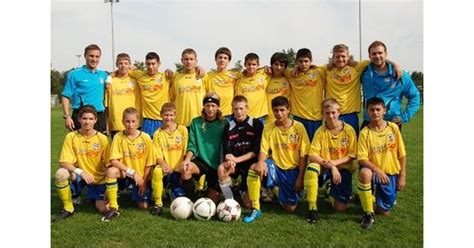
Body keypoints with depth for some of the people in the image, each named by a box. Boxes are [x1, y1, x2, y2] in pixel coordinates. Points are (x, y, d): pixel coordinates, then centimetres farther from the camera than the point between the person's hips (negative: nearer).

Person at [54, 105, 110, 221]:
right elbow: (64, 162, -17)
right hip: (78, 176, 0)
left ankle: (93, 196, 26)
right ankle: (68, 208, -9)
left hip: (98, 178, 0)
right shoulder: (71, 136, -12)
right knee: (60, 173, -32)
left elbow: (108, 163, -6)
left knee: (102, 209, -12)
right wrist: (81, 172, -33)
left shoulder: (103, 138, -11)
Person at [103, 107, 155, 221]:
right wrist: (132, 172, -26)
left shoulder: (146, 138, -9)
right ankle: (113, 208, -19)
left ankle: (136, 193, 27)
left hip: (141, 177, 0)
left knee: (144, 206, -10)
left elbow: (149, 163, -4)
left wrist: (144, 181, -8)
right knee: (111, 171, -33)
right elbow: (114, 161, -18)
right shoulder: (118, 137, -10)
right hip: (124, 174, 0)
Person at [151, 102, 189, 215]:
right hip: (166, 168, 0)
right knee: (157, 171, -35)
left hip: (179, 168, 0)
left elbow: (187, 151, 2)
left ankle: (175, 192, 32)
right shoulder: (157, 134, 3)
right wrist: (163, 163, -22)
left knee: (180, 201, -8)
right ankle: (158, 204, -18)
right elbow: (157, 155, -2)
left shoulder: (182, 130, 3)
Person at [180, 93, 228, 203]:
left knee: (212, 202, -1)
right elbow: (192, 145, -3)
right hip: (201, 161, 1)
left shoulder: (224, 123, -4)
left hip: (217, 166, 0)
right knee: (185, 168, -33)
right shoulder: (196, 122, -1)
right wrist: (187, 159, -23)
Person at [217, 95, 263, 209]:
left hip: (251, 163, -2)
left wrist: (238, 159, -22)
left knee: (248, 205, -5)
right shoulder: (228, 127, 1)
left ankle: (243, 190, 30)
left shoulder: (256, 124, -6)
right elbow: (227, 152, -3)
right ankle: (230, 201, -17)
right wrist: (229, 159, -27)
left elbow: (256, 150, -10)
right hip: (235, 163, 2)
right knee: (221, 169, -35)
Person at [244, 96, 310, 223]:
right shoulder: (268, 128, -4)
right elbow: (263, 150, -9)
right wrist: (261, 163, -32)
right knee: (254, 169, -32)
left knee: (290, 208, -4)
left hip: (293, 170, -1)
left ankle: (280, 192, 33)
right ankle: (256, 209, -18)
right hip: (276, 166, 1)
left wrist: (300, 177, -11)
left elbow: (304, 154, -6)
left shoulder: (299, 127, -8)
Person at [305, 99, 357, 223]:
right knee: (311, 167, -36)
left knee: (340, 208, -10)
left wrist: (335, 162, -20)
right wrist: (330, 166, -26)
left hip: (343, 167, 0)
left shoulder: (349, 130, -9)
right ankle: (312, 208, -21)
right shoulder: (320, 131, -9)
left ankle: (332, 192, 29)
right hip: (325, 167, 0)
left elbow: (352, 155, -6)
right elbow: (312, 155, -15)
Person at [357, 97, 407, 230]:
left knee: (384, 212, 3)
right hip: (374, 171, -2)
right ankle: (368, 213, -20)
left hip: (391, 174, 2)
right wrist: (377, 170, -30)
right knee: (364, 173, -39)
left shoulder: (393, 127, -5)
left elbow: (402, 155, 1)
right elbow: (362, 159, -15)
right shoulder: (365, 133, -11)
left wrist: (402, 177, -1)